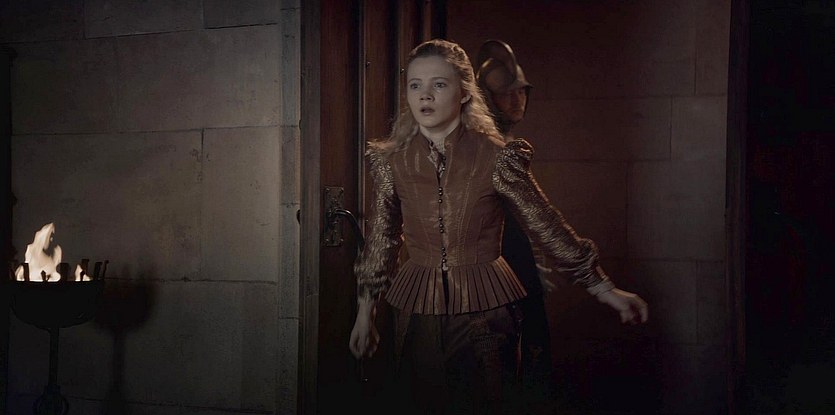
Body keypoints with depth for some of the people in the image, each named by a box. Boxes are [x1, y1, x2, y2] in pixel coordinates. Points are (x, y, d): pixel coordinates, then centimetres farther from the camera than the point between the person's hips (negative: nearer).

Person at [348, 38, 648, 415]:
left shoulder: (496, 157, -9)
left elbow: (546, 226, -2)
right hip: (418, 312, 2)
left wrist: (605, 290, 1)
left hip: (484, 313, -2)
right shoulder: (391, 161, -2)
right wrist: (364, 316, 14)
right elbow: (380, 242, 9)